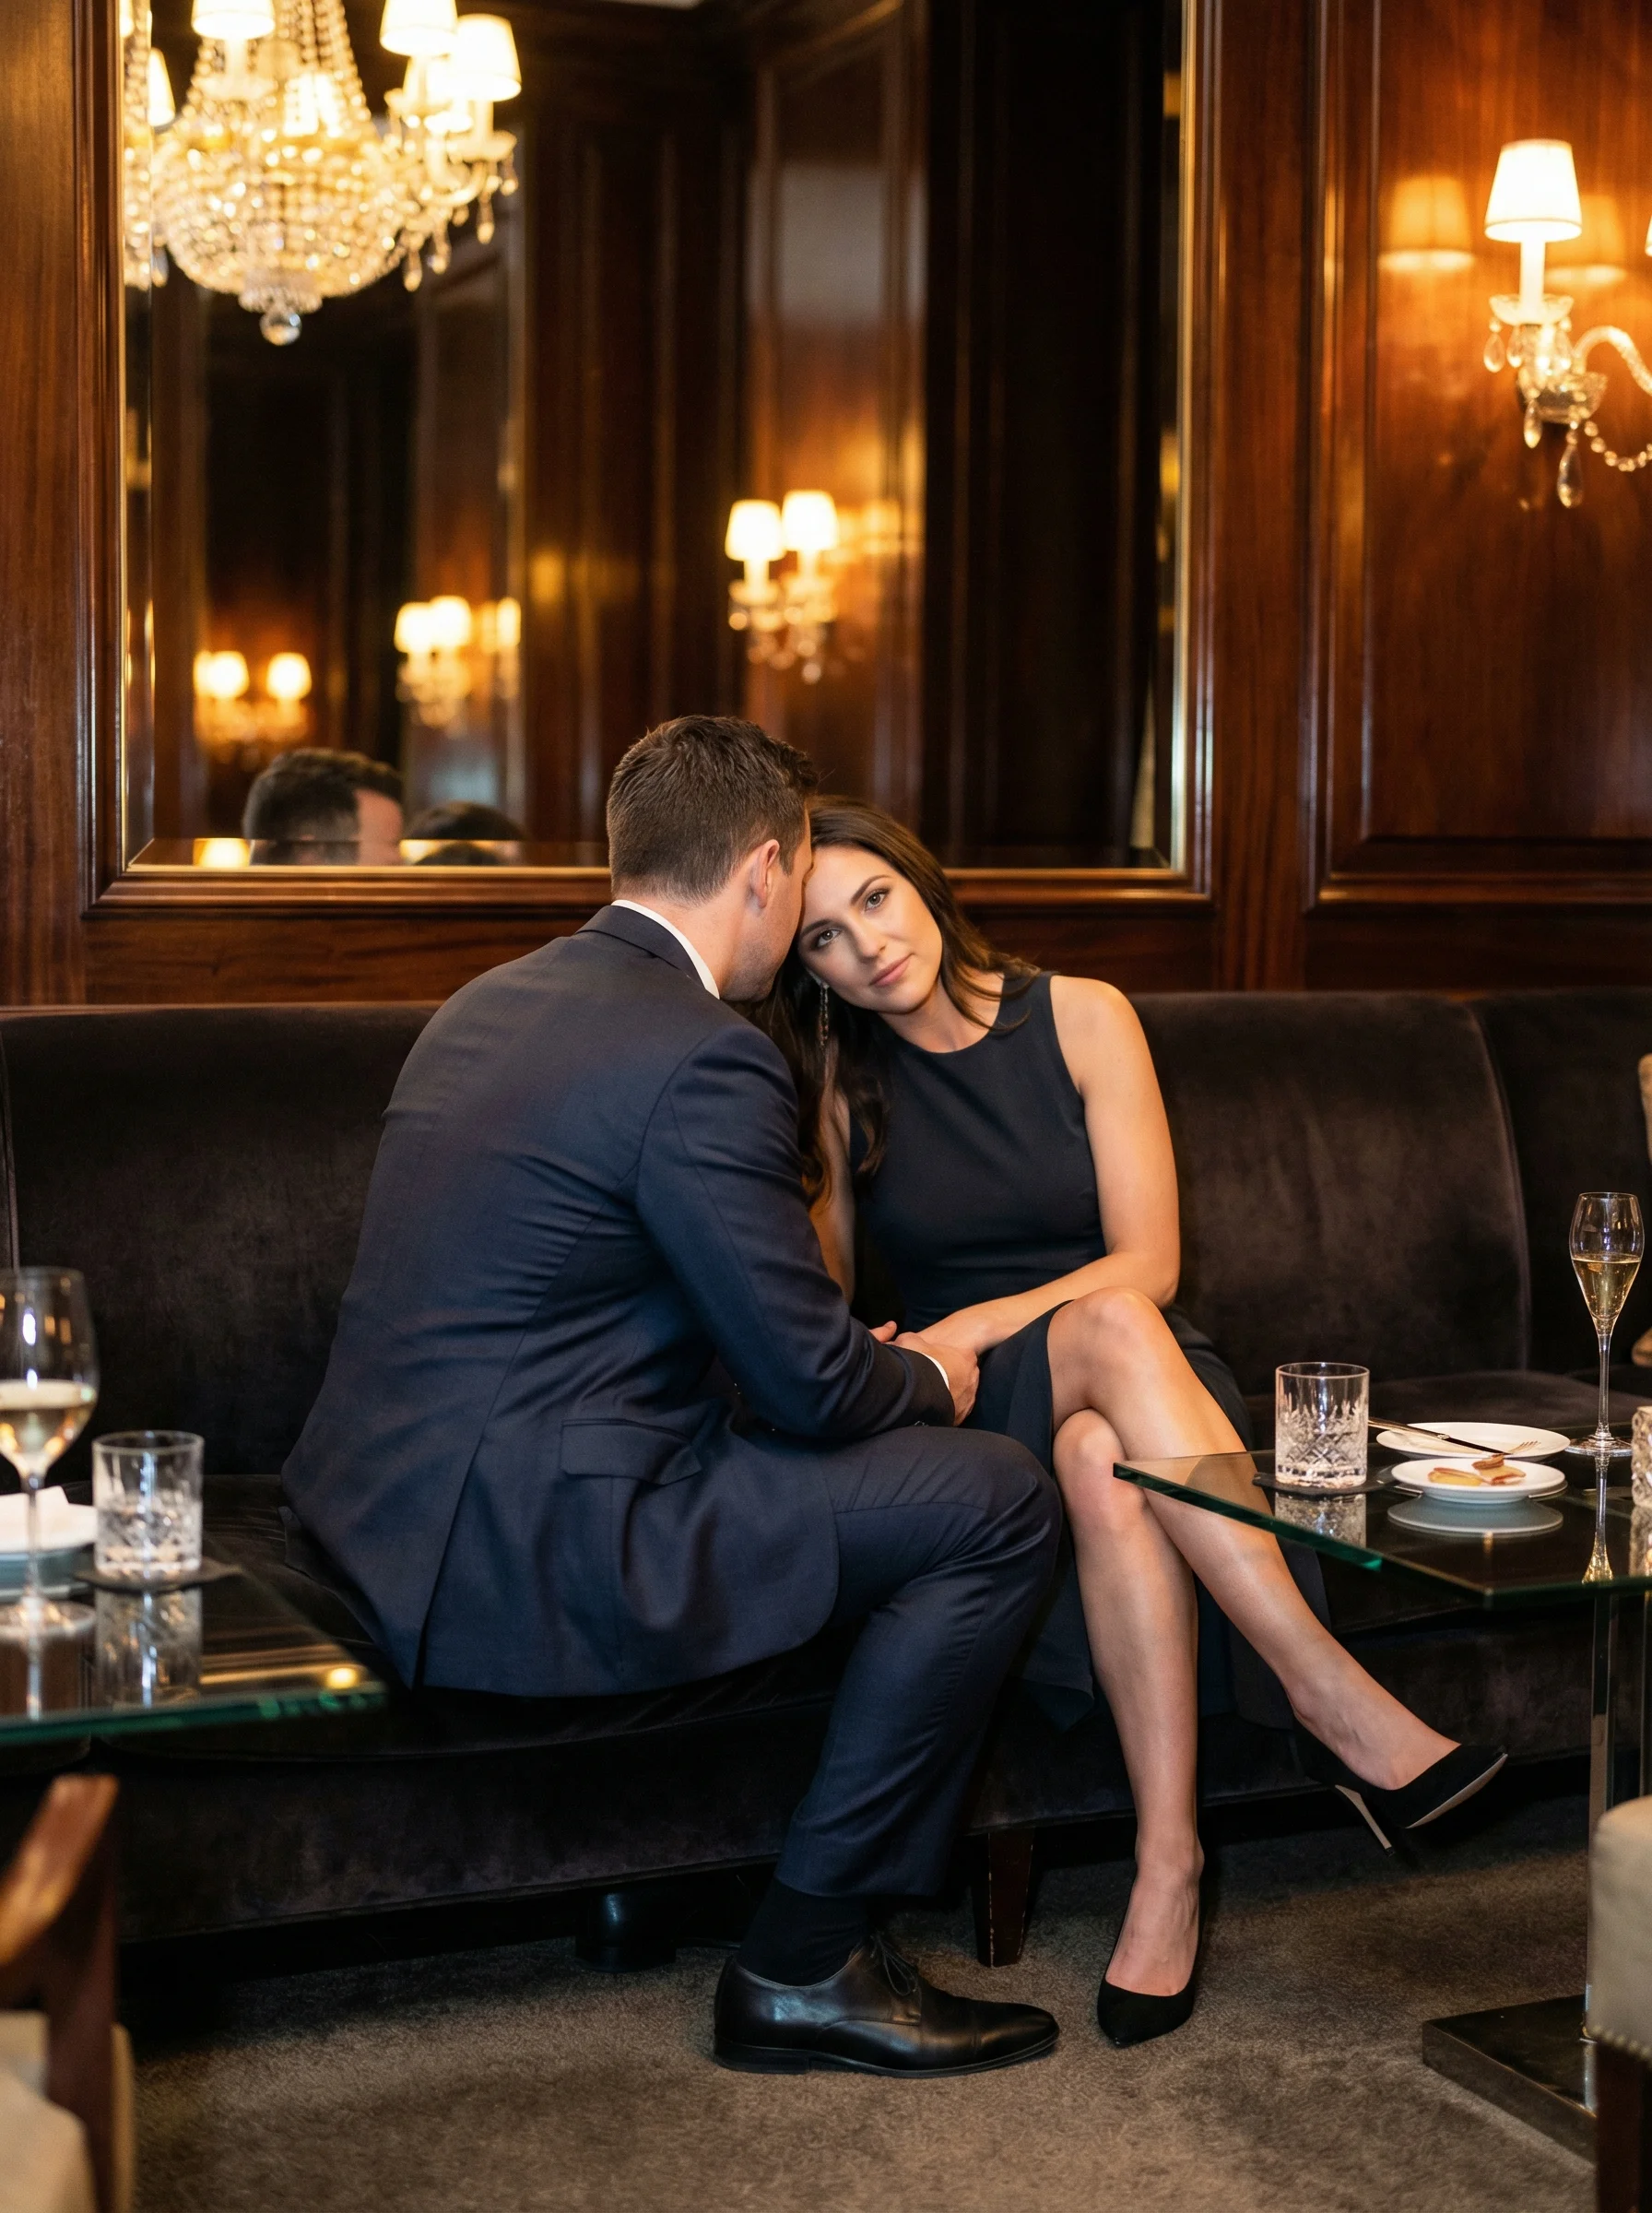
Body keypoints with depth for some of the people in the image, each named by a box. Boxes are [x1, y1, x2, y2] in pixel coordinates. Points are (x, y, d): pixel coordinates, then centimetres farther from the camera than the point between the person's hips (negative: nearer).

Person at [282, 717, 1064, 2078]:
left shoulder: (496, 1001, 14)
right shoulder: (705, 1058, -16)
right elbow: (813, 1382, -13)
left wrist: (860, 1369, 21)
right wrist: (929, 1383, 10)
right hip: (517, 1561, -10)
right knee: (999, 1499, -4)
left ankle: (812, 1929, 29)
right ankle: (805, 1966, 4)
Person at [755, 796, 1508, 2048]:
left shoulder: (1081, 1018, 1)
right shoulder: (834, 1082, 7)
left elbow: (1148, 1260, -6)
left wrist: (967, 1331, -18)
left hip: (1133, 1394, 0)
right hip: (979, 1424, 0)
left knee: (1102, 1455, -39)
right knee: (1115, 1331, -37)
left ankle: (1171, 1863, -44)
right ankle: (1340, 1704, -43)